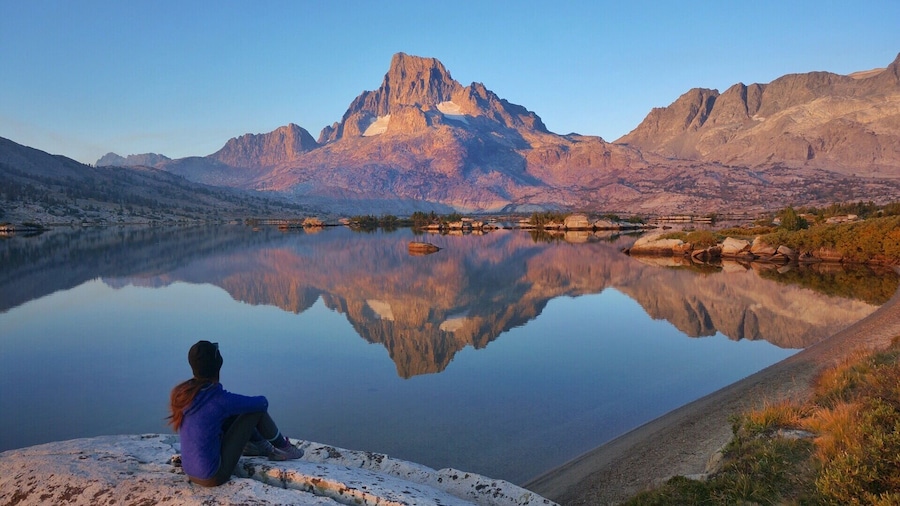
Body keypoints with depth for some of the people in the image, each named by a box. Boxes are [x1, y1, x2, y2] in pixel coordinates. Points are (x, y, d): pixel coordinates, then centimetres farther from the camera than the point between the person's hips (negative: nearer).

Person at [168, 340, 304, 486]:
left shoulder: (182, 392, -4)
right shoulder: (219, 399, -24)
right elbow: (262, 402, -9)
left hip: (191, 472, 8)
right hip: (214, 477, -7)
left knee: (236, 413, 17)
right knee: (257, 409, -2)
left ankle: (265, 447, 36)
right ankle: (283, 447, 23)